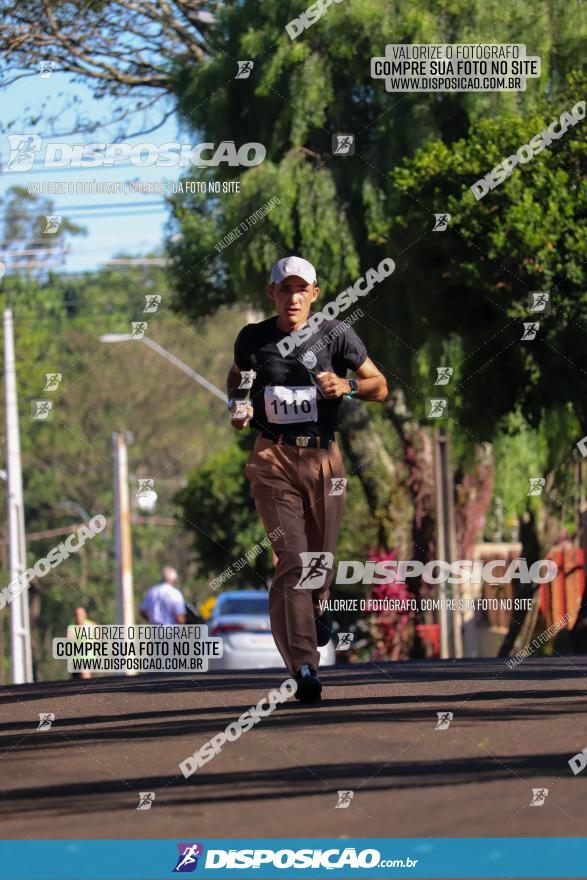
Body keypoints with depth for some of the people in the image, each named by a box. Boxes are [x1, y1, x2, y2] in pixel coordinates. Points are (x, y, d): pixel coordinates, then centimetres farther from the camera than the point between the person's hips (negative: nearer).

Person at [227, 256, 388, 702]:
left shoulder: (335, 334, 1)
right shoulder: (254, 338, 4)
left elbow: (380, 386, 7)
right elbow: (237, 376, 25)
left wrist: (347, 387, -13)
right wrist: (238, 407, 4)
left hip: (323, 457, 1)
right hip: (273, 459, -1)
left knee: (320, 556, 10)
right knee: (292, 560, -13)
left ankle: (318, 605, 49)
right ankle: (304, 667, -17)